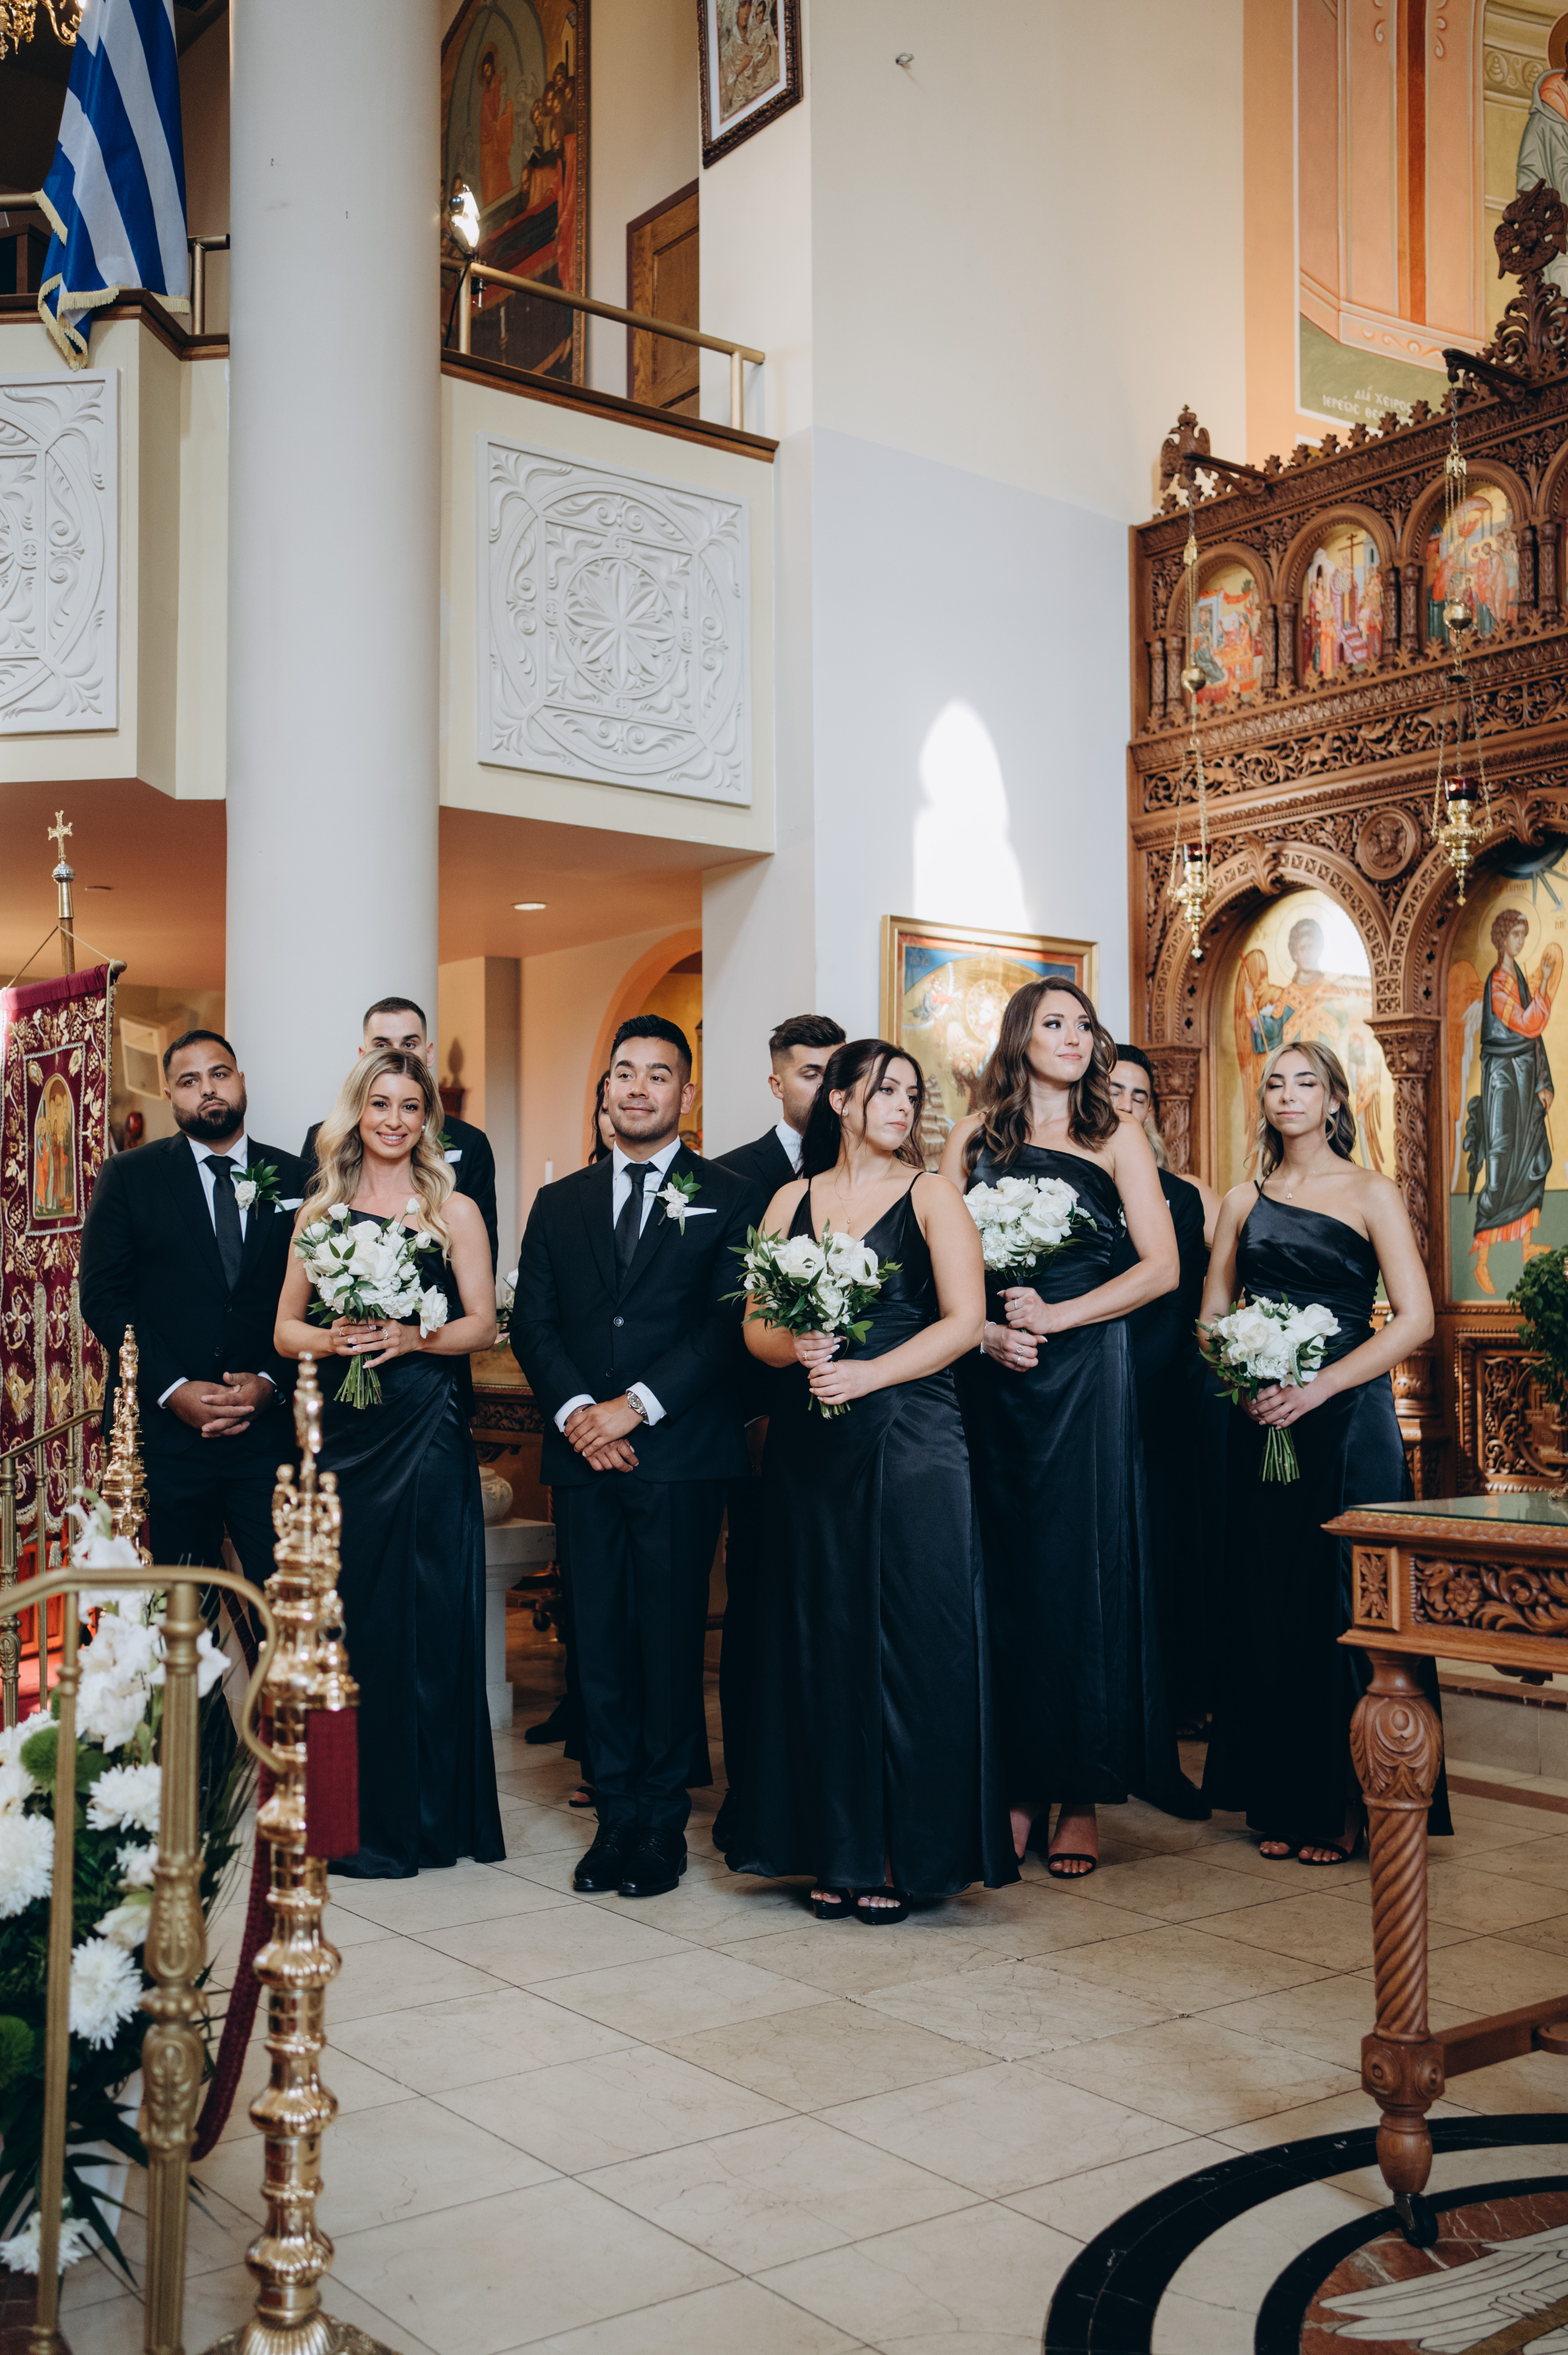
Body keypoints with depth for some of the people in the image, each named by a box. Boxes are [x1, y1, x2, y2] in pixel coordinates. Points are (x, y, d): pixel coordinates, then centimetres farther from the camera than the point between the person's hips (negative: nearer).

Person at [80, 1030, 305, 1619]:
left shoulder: (293, 1178, 9)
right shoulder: (128, 1177, 6)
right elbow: (102, 1297, -1)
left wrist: (272, 1381, -9)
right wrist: (174, 1389, -10)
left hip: (268, 1428, 1)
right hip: (166, 1430, -1)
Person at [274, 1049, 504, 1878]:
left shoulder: (454, 1211, 4)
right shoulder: (320, 1211, 11)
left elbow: (482, 1325, 2)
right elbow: (285, 1327, 10)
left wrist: (413, 1337, -15)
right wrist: (331, 1339, -10)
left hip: (427, 1431, -2)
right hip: (339, 1430, 2)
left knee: (424, 1617, -1)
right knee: (342, 1619, 3)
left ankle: (422, 1815, 10)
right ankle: (352, 1816, 15)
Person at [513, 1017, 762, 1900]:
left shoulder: (727, 1199, 5)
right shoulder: (560, 1204, 16)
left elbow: (730, 1323, -5)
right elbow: (533, 1322, 9)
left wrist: (637, 1405, -13)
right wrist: (574, 1410, -8)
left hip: (681, 1454, -3)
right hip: (585, 1455, 3)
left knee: (672, 1637, 0)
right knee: (601, 1638, 5)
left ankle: (665, 1821, 11)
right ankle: (618, 1817, 14)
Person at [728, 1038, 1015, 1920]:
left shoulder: (931, 1196, 3)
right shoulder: (793, 1200, 12)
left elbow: (965, 1321, -6)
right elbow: (756, 1325, 9)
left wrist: (867, 1372, -15)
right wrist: (797, 1347, -13)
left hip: (910, 1442, -3)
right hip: (810, 1444, 3)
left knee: (909, 1640, -2)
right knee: (823, 1640, 5)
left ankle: (903, 1854, 8)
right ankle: (838, 1851, 15)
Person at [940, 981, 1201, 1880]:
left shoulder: (1116, 1136, 5)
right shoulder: (976, 1136, 10)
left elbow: (1162, 1267, -2)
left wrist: (1054, 1316, -9)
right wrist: (985, 1332, -9)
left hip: (1087, 1373, -2)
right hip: (991, 1374, 2)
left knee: (1082, 1569, -1)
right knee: (1002, 1573, 3)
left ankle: (1082, 1796, 7)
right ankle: (1014, 1784, 10)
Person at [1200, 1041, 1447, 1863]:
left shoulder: (1372, 1193, 0)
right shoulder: (1245, 1201, 12)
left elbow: (1415, 1320, -8)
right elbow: (1210, 1314, 13)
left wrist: (1317, 1388, -16)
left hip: (1347, 1422, -4)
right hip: (1258, 1424, 4)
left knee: (1341, 1604, -2)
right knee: (1265, 1604, 4)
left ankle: (1344, 1804, 9)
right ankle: (1280, 1800, 15)